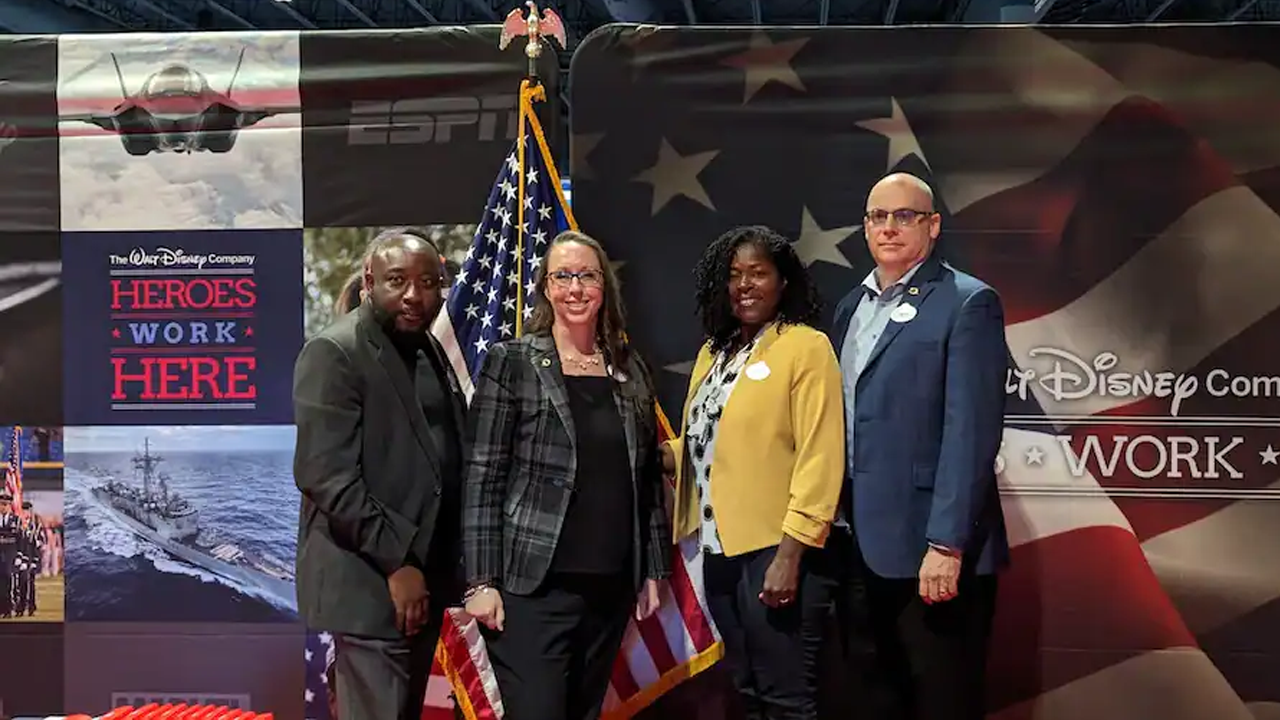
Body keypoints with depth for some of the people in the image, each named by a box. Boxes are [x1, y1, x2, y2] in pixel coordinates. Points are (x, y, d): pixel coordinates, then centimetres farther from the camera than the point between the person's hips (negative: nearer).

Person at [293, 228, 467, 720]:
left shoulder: (431, 350, 12)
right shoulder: (334, 353, -13)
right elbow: (325, 476, -19)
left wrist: (452, 561, 8)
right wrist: (397, 561, -19)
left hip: (427, 574, 8)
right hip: (372, 581, -8)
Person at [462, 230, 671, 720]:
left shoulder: (629, 369, 9)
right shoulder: (511, 362, -4)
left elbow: (648, 478, 13)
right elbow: (483, 477, -7)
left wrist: (653, 569, 11)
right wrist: (482, 581, -11)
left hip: (611, 586, 5)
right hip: (534, 586, -4)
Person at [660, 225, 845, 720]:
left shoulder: (806, 346, -8)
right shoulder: (714, 352, 14)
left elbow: (819, 456, -15)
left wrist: (790, 553, -20)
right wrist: (658, 453, 0)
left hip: (775, 549, -7)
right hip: (720, 548, 7)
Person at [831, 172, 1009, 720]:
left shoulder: (968, 303, -7)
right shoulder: (851, 306, 14)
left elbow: (972, 429, -15)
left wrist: (946, 544, -21)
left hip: (931, 548, -6)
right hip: (865, 549, 7)